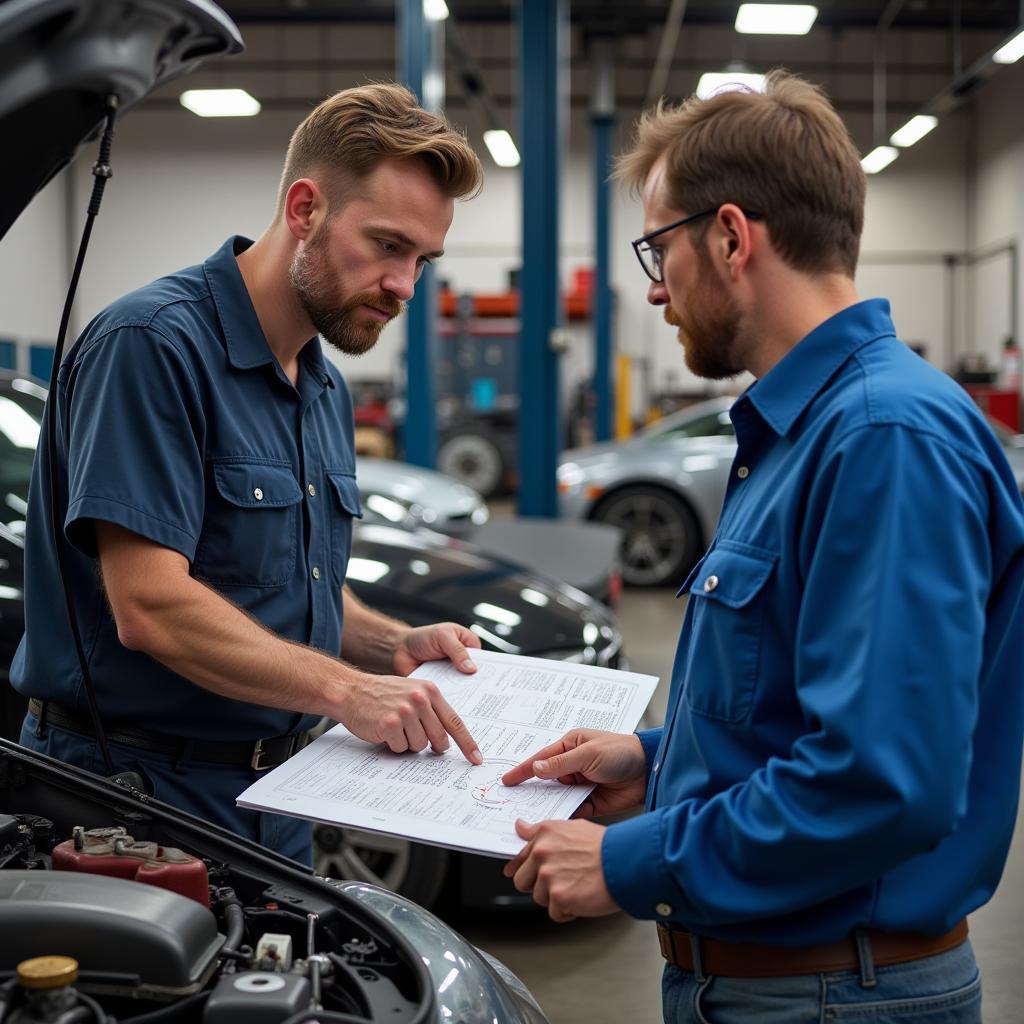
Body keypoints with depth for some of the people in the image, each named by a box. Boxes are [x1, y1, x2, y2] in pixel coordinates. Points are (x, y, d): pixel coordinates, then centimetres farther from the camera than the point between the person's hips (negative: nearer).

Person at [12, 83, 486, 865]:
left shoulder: (327, 391, 13)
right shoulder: (155, 342, -18)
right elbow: (151, 607, -25)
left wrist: (396, 646, 1)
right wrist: (346, 691, -24)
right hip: (139, 786, -9)